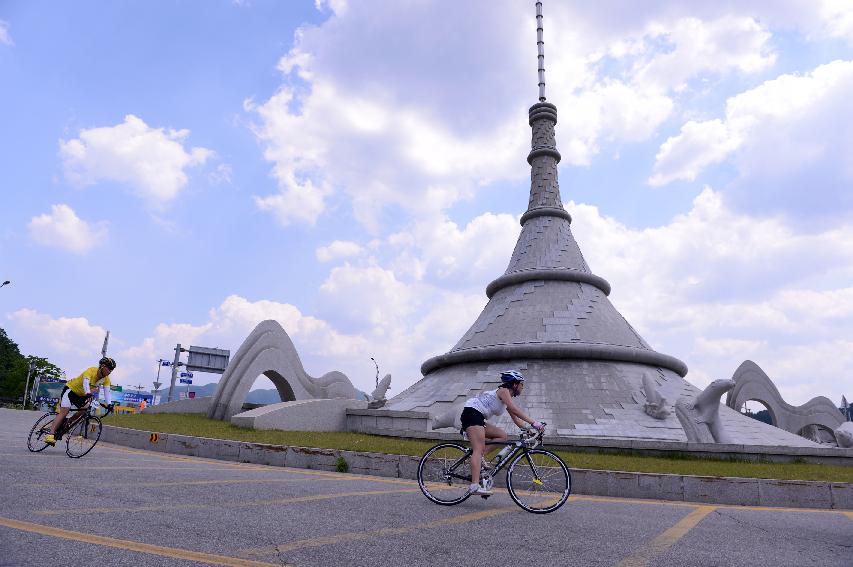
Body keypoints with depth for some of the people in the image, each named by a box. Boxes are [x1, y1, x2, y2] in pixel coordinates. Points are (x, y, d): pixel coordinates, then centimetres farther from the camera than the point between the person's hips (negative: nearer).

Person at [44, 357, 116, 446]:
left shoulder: (106, 379, -11)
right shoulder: (91, 371, -29)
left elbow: (107, 392, -19)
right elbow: (86, 382, -46)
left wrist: (109, 404, -34)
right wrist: (88, 394, -64)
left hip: (81, 395, 7)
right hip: (71, 389, -7)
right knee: (64, 412, -19)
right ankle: (50, 435, -22)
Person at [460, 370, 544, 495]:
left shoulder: (507, 399, 20)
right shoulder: (503, 391, -7)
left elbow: (516, 419, 17)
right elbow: (515, 409, -21)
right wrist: (533, 422, -24)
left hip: (478, 418, 10)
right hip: (472, 413, -10)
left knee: (502, 435, 4)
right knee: (479, 449, -21)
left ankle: (478, 458, -4)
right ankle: (475, 485, -32)